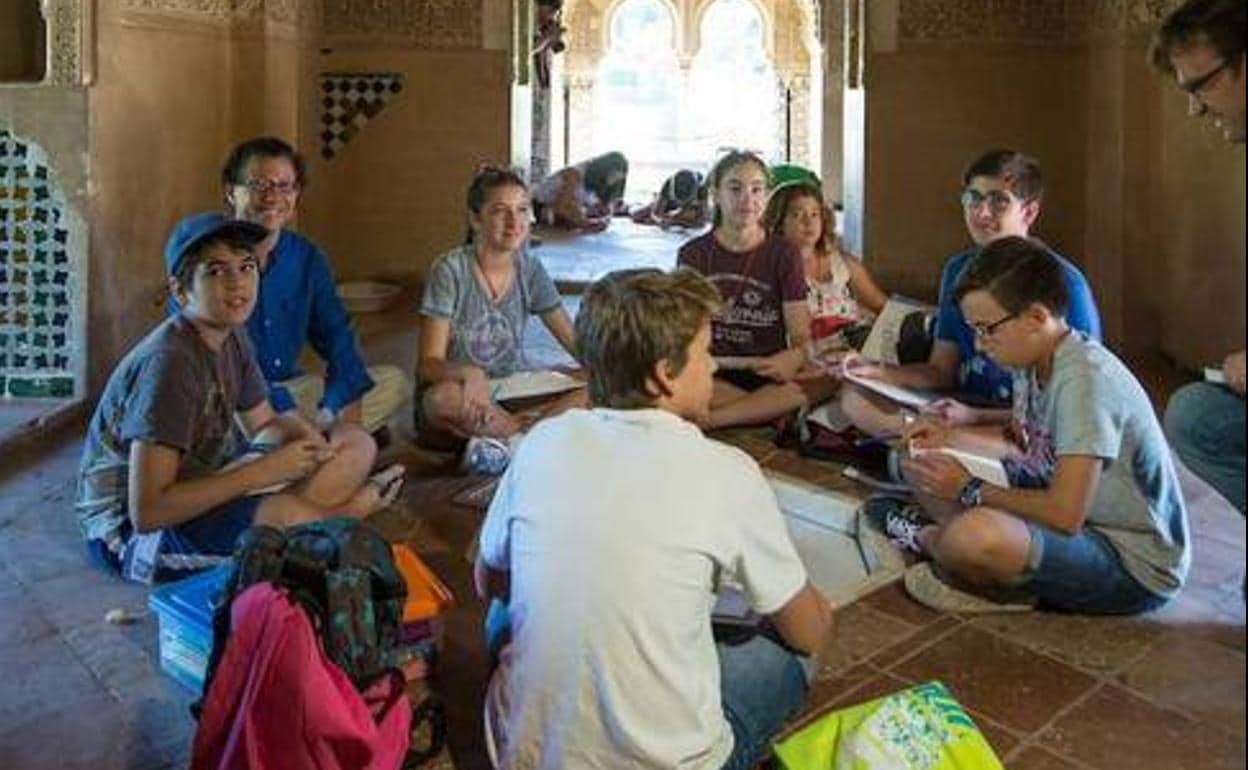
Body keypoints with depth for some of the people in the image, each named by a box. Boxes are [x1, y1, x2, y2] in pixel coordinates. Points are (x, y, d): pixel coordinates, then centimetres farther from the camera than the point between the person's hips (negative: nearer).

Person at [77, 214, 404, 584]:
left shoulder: (232, 336, -2)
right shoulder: (169, 361, -26)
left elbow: (265, 422, 13)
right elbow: (147, 512, -29)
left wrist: (302, 435, -12)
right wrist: (263, 471, -27)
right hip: (130, 526, -9)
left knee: (356, 445, 4)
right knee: (288, 515, -36)